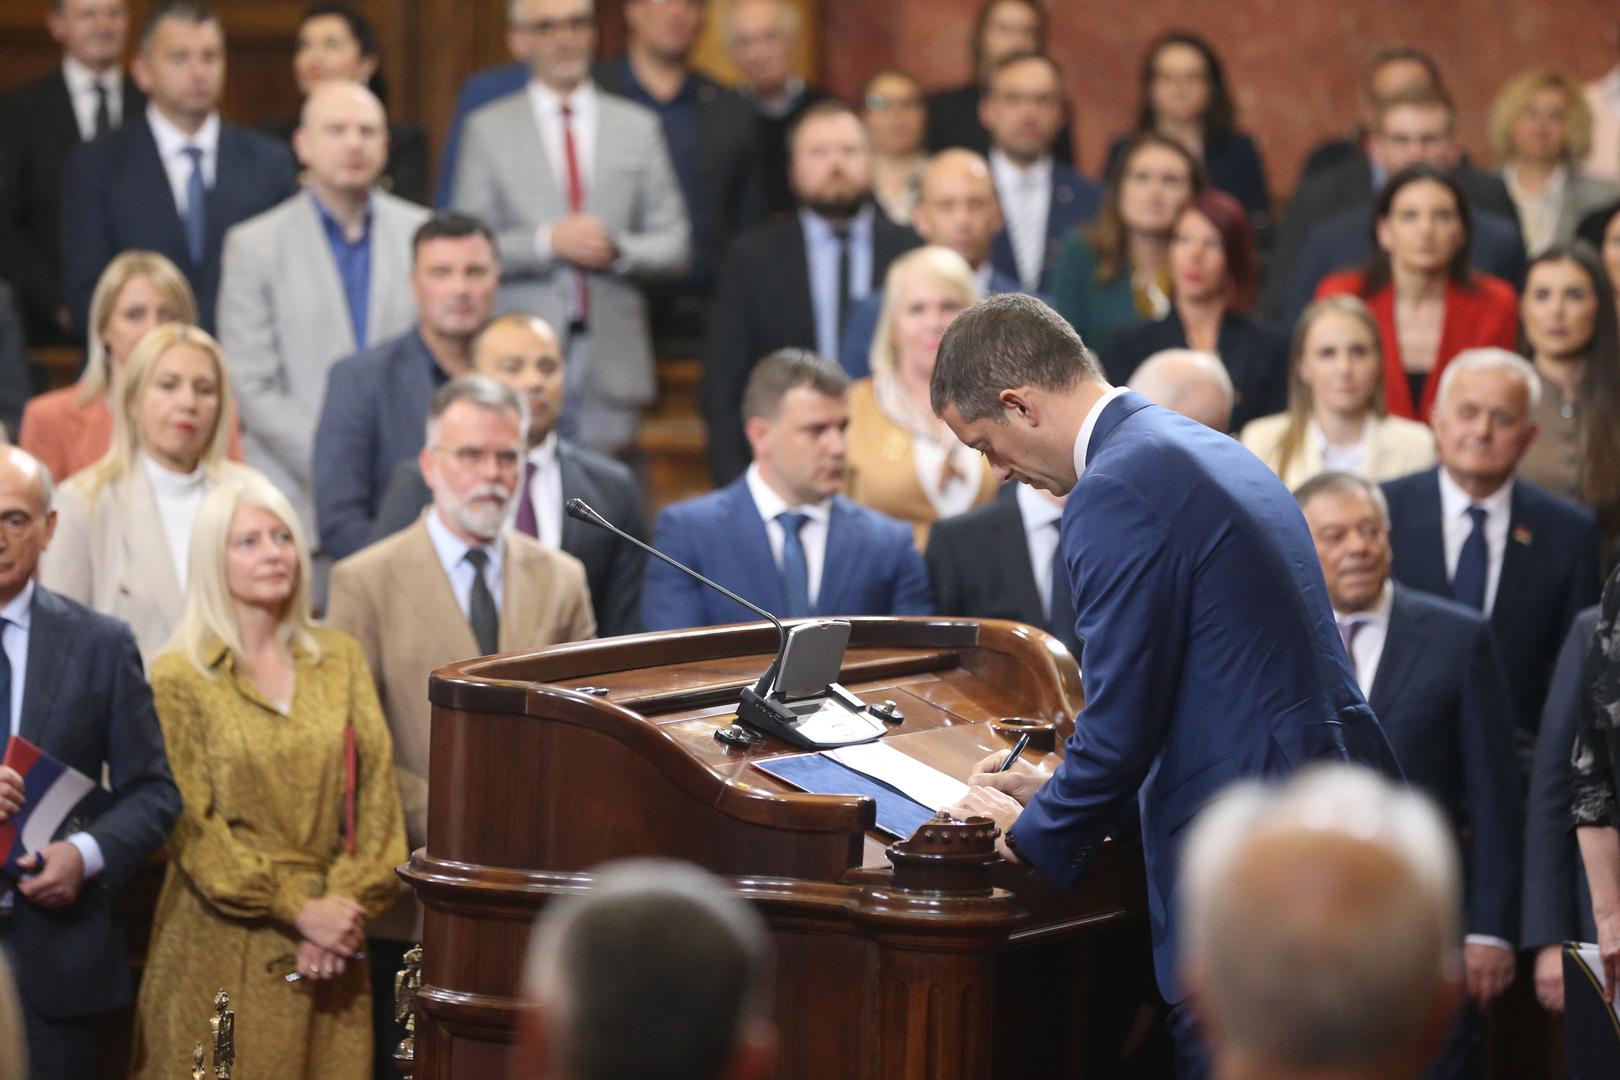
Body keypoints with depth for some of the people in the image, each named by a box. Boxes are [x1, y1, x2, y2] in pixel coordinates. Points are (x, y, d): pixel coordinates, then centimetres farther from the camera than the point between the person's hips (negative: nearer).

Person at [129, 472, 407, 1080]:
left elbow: (375, 794, 5)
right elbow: (189, 824, -7)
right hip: (224, 947, -3)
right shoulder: (180, 678, -2)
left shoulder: (339, 659, 10)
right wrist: (298, 910, -13)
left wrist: (350, 903, -9)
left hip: (330, 947, 3)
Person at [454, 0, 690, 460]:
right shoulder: (487, 129, 7)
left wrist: (619, 249, -10)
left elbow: (674, 245, 10)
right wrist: (547, 242, -13)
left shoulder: (637, 128, 12)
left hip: (612, 366, 2)